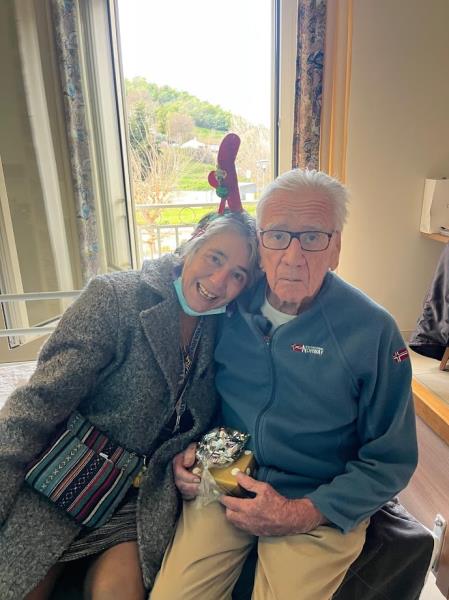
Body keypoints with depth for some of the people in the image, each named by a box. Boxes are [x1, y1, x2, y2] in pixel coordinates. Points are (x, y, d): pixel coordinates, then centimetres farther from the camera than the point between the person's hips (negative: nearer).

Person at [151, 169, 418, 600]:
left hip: (319, 508, -1)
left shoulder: (374, 332, -16)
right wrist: (186, 447, -5)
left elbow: (390, 461, -8)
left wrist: (301, 514, -15)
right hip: (225, 485, 2)